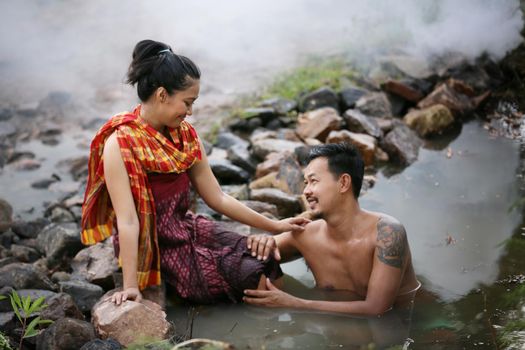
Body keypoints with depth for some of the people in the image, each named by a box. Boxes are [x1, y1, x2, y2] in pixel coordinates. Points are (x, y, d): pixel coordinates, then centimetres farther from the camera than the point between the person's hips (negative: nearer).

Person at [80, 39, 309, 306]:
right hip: (156, 248, -6)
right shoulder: (121, 143, -20)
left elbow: (216, 197, 4)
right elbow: (127, 221, -25)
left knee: (269, 261, -8)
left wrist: (274, 226, 3)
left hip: (187, 228, 7)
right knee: (252, 278, -14)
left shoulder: (184, 134, 0)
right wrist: (131, 286, -29)